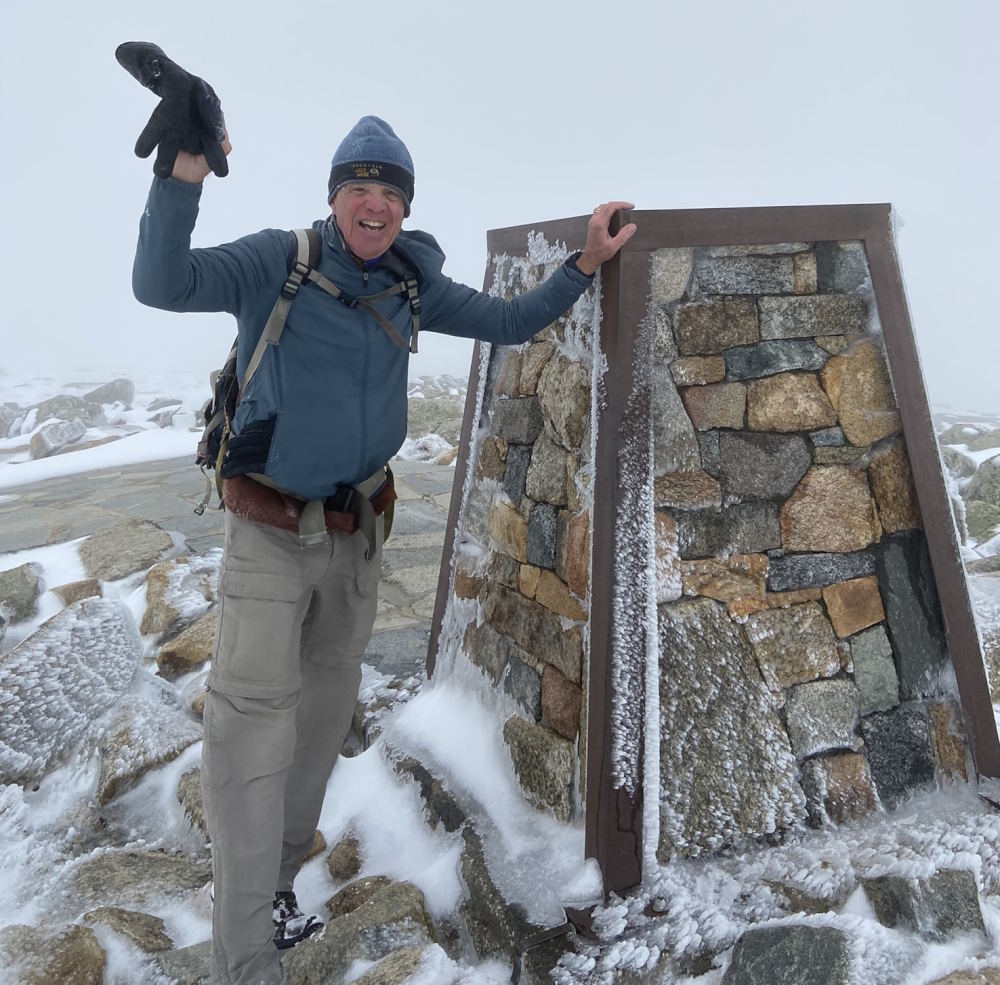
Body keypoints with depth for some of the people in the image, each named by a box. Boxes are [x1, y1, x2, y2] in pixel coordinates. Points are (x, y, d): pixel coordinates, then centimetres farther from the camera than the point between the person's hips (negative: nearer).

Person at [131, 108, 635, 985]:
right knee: (253, 718, -8)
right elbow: (162, 285, -24)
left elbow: (509, 324, 10)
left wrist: (583, 266, 2)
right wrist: (185, 176, -36)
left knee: (327, 708, 15)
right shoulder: (277, 261, -11)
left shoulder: (413, 284, 2)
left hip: (358, 533, 5)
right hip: (269, 533, -5)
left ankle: (279, 878, 37)